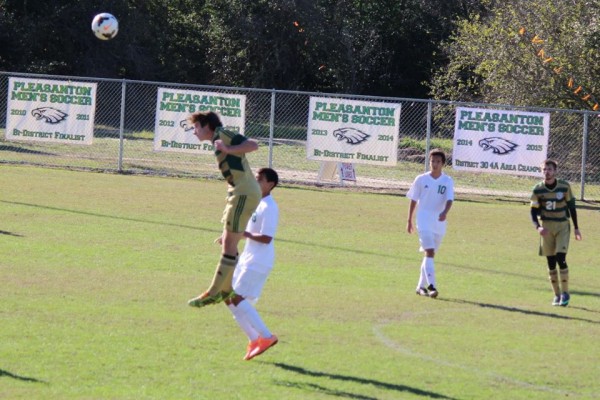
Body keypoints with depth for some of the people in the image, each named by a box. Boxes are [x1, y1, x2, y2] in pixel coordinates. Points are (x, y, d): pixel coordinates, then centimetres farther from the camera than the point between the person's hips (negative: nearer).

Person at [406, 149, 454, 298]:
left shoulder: (448, 181, 0)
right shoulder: (421, 179, -2)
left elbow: (449, 199, -13)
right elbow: (413, 200, 7)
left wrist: (445, 212, -33)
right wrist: (409, 221, 9)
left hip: (439, 222, 3)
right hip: (424, 220, -3)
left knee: (430, 253, 11)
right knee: (429, 252, -17)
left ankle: (421, 286, 24)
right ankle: (431, 286, -25)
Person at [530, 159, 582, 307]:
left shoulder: (565, 186, -5)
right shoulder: (538, 189, -4)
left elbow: (571, 207, 5)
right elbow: (534, 211, -1)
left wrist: (576, 228, 7)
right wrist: (538, 227, -19)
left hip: (562, 226, -2)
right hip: (546, 227, 2)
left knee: (561, 258, -15)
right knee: (551, 262, 3)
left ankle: (565, 293, -3)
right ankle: (557, 294, 14)